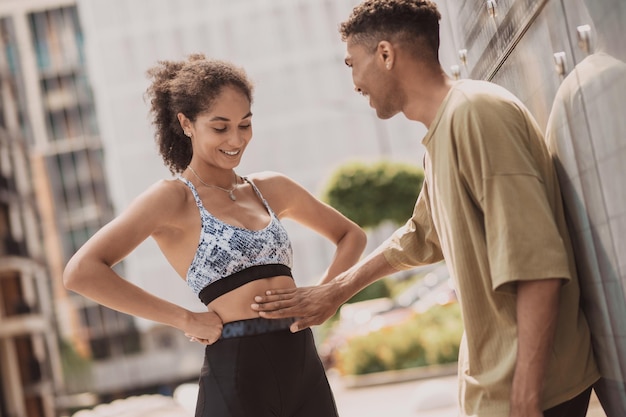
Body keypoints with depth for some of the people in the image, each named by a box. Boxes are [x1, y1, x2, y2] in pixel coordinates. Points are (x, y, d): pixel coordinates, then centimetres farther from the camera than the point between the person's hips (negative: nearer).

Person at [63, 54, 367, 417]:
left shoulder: (271, 189, 10)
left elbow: (352, 235, 24)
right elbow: (81, 272, -19)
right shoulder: (175, 197, -6)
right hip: (237, 374, -5)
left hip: (305, 365, 6)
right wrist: (186, 319, -15)